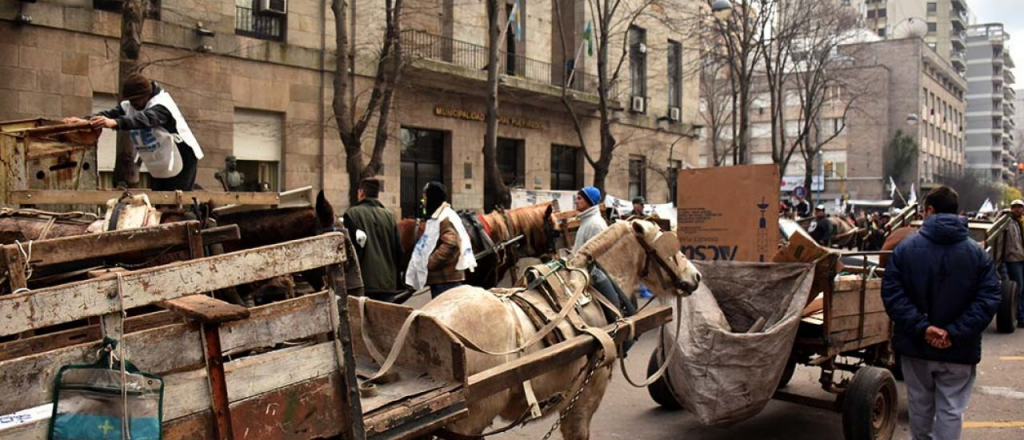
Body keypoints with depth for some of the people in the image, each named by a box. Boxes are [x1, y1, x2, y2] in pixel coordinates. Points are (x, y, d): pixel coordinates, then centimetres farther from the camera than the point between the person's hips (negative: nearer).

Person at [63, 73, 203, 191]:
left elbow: (145, 119, -43)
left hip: (181, 162, -8)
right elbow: (111, 114, -13)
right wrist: (85, 121, -32)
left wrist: (114, 123, -59)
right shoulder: (129, 106, 1)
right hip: (160, 168, 8)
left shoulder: (162, 105, -24)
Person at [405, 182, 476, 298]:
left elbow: (450, 244, -26)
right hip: (438, 276, 10)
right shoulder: (436, 217, 19)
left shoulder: (446, 218, -14)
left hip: (446, 277, -10)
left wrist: (430, 262, -21)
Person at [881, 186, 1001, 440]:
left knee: (920, 405, 18)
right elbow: (988, 299, -12)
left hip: (915, 345, 1)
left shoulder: (905, 248, -6)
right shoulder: (977, 253, -4)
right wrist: (956, 333, -15)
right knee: (951, 410, 7)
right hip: (959, 351, -1)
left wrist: (921, 327, -15)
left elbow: (892, 293, -14)